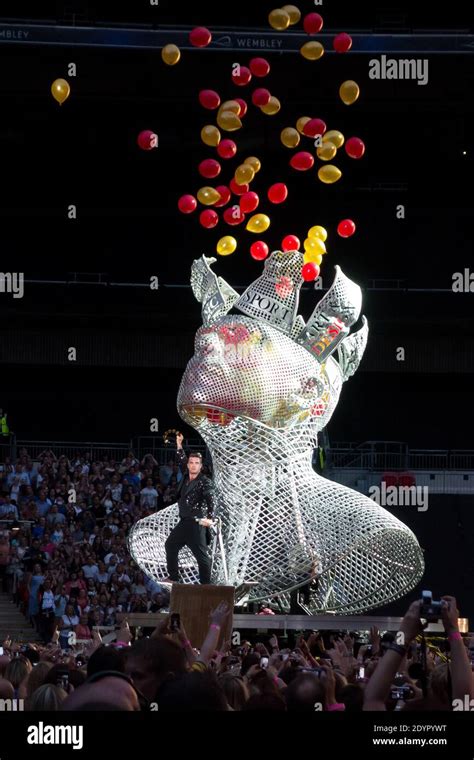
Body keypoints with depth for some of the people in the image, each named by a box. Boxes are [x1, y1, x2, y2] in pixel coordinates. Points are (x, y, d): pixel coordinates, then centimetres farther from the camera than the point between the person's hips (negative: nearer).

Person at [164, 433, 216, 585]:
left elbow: (211, 499, -24)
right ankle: (174, 577, 30)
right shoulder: (186, 477, 9)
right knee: (170, 545, 20)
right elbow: (181, 461, 24)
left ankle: (206, 583, -5)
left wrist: (209, 518, -37)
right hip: (184, 522, 9)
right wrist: (179, 445, 18)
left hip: (197, 523, -9)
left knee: (201, 554, -9)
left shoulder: (205, 481, -12)